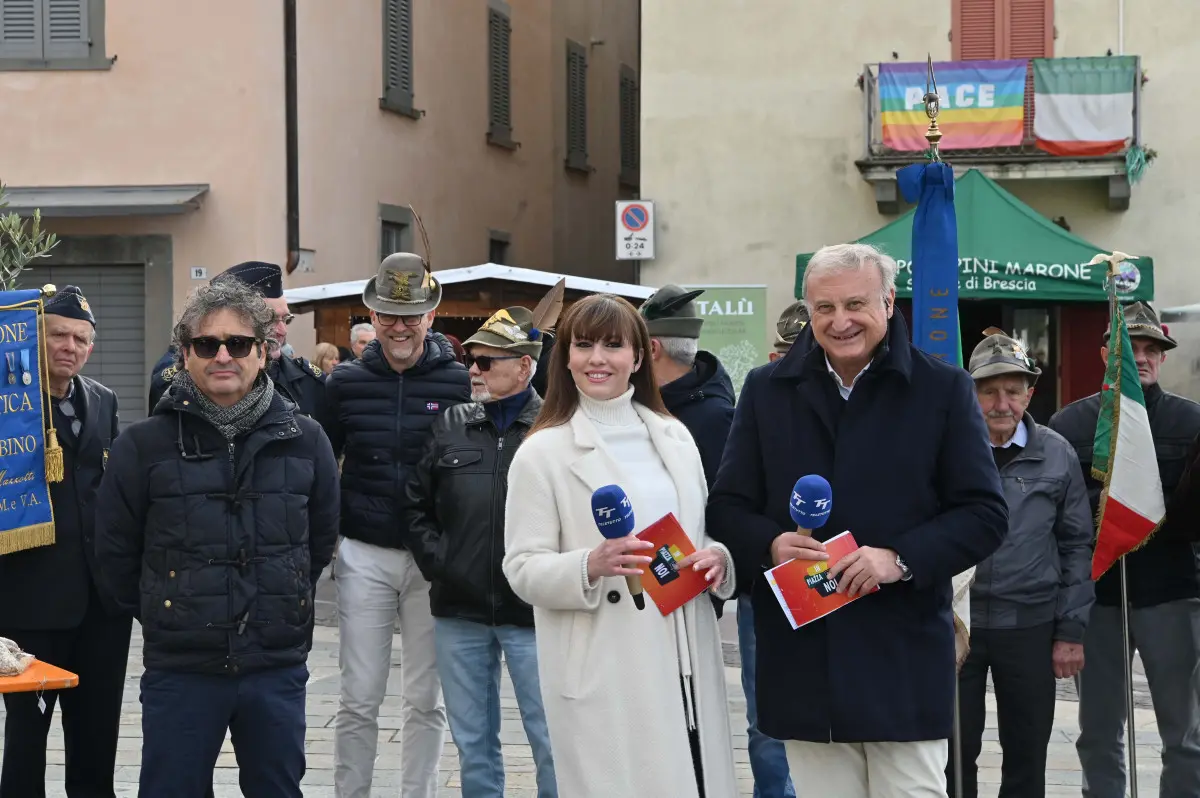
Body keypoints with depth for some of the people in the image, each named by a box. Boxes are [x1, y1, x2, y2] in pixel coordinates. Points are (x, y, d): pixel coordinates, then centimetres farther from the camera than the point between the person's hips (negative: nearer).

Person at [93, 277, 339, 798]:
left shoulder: (304, 441, 1)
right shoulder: (144, 446, -5)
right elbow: (115, 555, 4)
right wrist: (163, 615, 9)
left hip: (278, 668, 2)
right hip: (179, 670, -2)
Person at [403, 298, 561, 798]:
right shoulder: (449, 426, 9)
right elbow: (415, 503, 14)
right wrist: (435, 560, 2)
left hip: (532, 611, -4)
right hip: (459, 611, 4)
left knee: (550, 740, 1)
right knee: (472, 741, 13)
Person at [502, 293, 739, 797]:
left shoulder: (675, 437, 12)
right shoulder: (542, 452, -2)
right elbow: (522, 569, -5)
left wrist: (718, 559, -3)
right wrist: (590, 566, -23)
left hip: (687, 664, 5)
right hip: (601, 676, -4)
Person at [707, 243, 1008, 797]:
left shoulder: (943, 389, 2)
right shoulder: (766, 390, 9)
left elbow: (985, 513, 0)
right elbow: (726, 508, 10)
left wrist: (902, 558, -16)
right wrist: (771, 544, -13)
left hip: (904, 662, -2)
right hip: (801, 661, 2)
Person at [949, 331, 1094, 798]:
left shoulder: (1057, 456, 1)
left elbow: (1077, 547, 5)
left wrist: (1071, 632, 2)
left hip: (1030, 625, 1)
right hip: (953, 623, -1)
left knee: (1027, 758, 10)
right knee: (954, 753, 5)